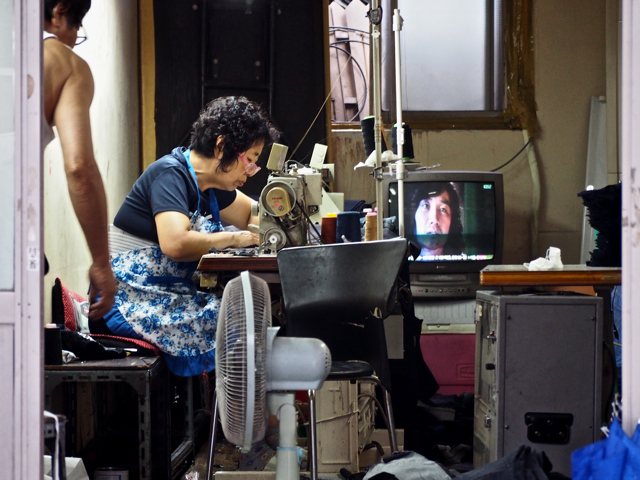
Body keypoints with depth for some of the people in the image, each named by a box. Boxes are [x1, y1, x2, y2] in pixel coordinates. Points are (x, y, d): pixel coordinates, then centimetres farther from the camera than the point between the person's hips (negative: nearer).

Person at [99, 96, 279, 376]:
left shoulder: (207, 185, 11)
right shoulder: (170, 174, -15)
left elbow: (253, 215, 29)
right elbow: (175, 243, -31)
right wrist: (233, 239, -17)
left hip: (172, 294, 9)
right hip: (132, 301, -9)